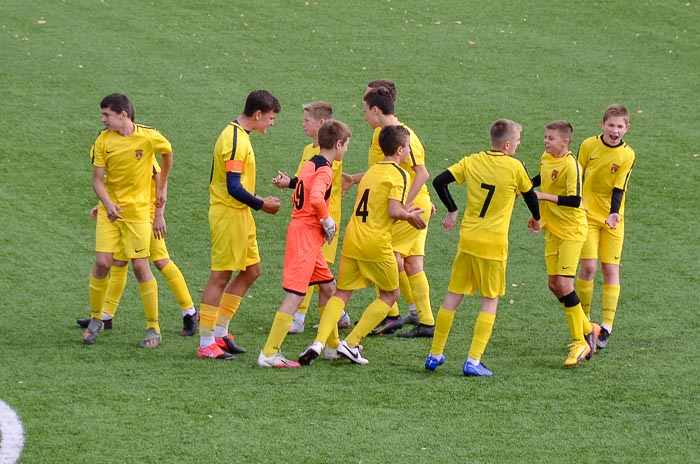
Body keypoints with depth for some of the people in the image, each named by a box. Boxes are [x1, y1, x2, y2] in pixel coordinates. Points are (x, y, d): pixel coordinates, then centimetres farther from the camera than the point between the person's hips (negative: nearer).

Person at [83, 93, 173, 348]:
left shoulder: (149, 137, -12)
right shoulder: (103, 140, -6)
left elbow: (167, 153, 11)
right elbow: (97, 179, -5)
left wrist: (162, 187, 16)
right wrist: (108, 204, -23)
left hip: (138, 210, -2)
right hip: (110, 210, 2)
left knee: (141, 267, -3)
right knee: (102, 263, -7)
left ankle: (153, 327, 7)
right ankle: (95, 319, 12)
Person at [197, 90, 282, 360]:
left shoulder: (238, 135, 13)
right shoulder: (236, 140, -19)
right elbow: (234, 187, -23)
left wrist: (257, 201, 12)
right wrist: (261, 204, -11)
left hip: (240, 215, 10)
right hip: (229, 214, -10)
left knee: (251, 270, 14)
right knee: (220, 276, -5)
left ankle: (219, 332, 20)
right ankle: (206, 344, -1)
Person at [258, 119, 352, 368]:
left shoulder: (310, 164, 14)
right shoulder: (325, 170, -15)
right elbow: (316, 199, -32)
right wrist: (328, 221, -16)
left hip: (301, 229, 10)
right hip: (306, 237, -10)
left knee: (327, 286, 19)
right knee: (295, 295, -11)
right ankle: (269, 353, -12)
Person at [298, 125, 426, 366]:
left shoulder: (371, 171, 17)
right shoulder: (398, 174, -6)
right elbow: (393, 212, -18)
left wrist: (405, 211, 21)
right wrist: (410, 216, 2)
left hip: (352, 238, 6)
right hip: (377, 244, -6)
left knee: (342, 293, 11)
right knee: (390, 294, 12)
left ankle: (320, 341, -11)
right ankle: (351, 343, 2)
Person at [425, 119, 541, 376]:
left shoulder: (472, 162, 2)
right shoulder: (515, 167, -7)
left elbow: (439, 182, -1)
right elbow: (530, 194, 8)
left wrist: (452, 211, 14)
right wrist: (536, 219, 29)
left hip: (467, 239, 4)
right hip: (494, 243, -4)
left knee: (453, 295, 12)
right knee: (490, 301, 6)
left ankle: (435, 354, 17)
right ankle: (473, 361, -1)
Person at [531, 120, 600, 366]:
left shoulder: (570, 165, -20)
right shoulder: (546, 159, 5)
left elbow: (574, 200, -27)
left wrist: (545, 196, -26)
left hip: (571, 230, -8)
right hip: (553, 230, 9)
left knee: (564, 283, -13)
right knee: (554, 284, 7)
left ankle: (580, 342, -4)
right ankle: (587, 328, 24)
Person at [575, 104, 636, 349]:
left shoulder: (627, 155, -7)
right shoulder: (589, 145, -4)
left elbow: (619, 188, -11)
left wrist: (614, 213, -26)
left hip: (613, 219, 0)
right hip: (587, 215, 0)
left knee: (611, 269, -2)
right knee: (588, 267, -9)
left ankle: (606, 326, 5)